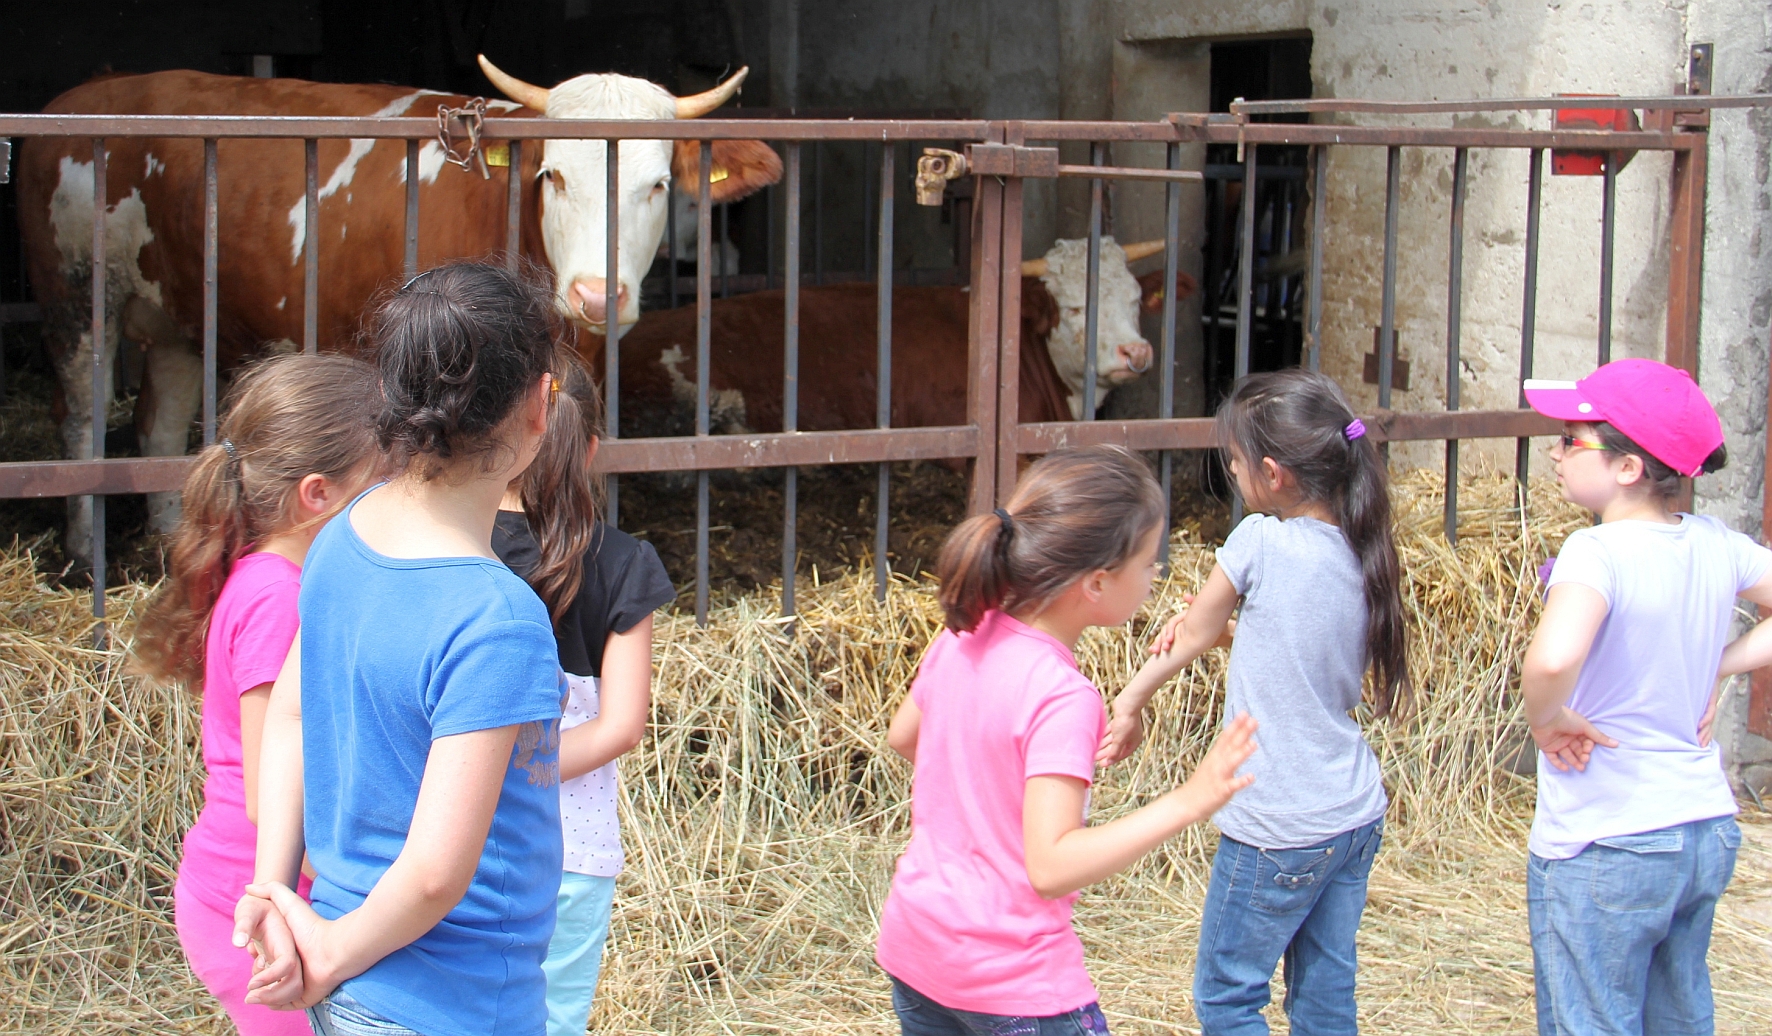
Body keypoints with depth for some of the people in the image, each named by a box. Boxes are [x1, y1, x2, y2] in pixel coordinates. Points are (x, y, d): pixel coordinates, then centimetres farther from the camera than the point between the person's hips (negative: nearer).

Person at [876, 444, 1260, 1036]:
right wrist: (1185, 804, -34)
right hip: (1013, 980, -8)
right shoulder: (1061, 698, -25)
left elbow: (902, 737, 17)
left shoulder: (962, 639, -1)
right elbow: (1051, 866, -30)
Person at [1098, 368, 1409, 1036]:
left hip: (1280, 830, -7)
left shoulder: (1261, 541, -17)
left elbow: (1191, 637, -2)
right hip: (1357, 816, 7)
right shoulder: (1361, 557, 2)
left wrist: (1130, 702, 13)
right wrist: (1209, 622, 0)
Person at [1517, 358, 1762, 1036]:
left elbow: (1551, 660, -39)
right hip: (1709, 833, 7)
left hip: (1604, 849, -7)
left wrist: (1545, 721, -20)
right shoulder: (1716, 545, 0)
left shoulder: (1595, 553, -20)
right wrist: (1718, 667, 6)